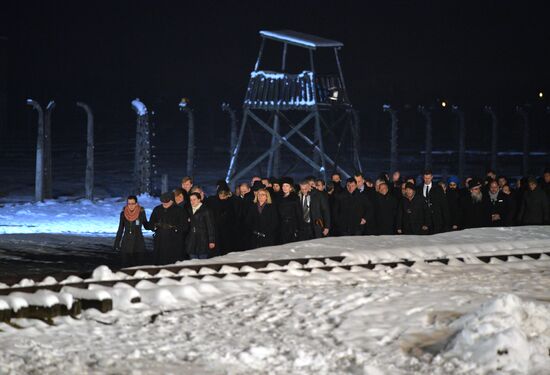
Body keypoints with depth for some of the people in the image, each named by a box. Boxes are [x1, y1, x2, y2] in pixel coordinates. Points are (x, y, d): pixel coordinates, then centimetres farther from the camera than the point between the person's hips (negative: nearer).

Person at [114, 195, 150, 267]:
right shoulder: (123, 213, 1)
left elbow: (146, 226, 4)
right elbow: (120, 230, 10)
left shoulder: (141, 213, -4)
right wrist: (116, 244, 10)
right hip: (126, 243, 2)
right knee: (125, 266, 0)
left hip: (138, 243, -2)